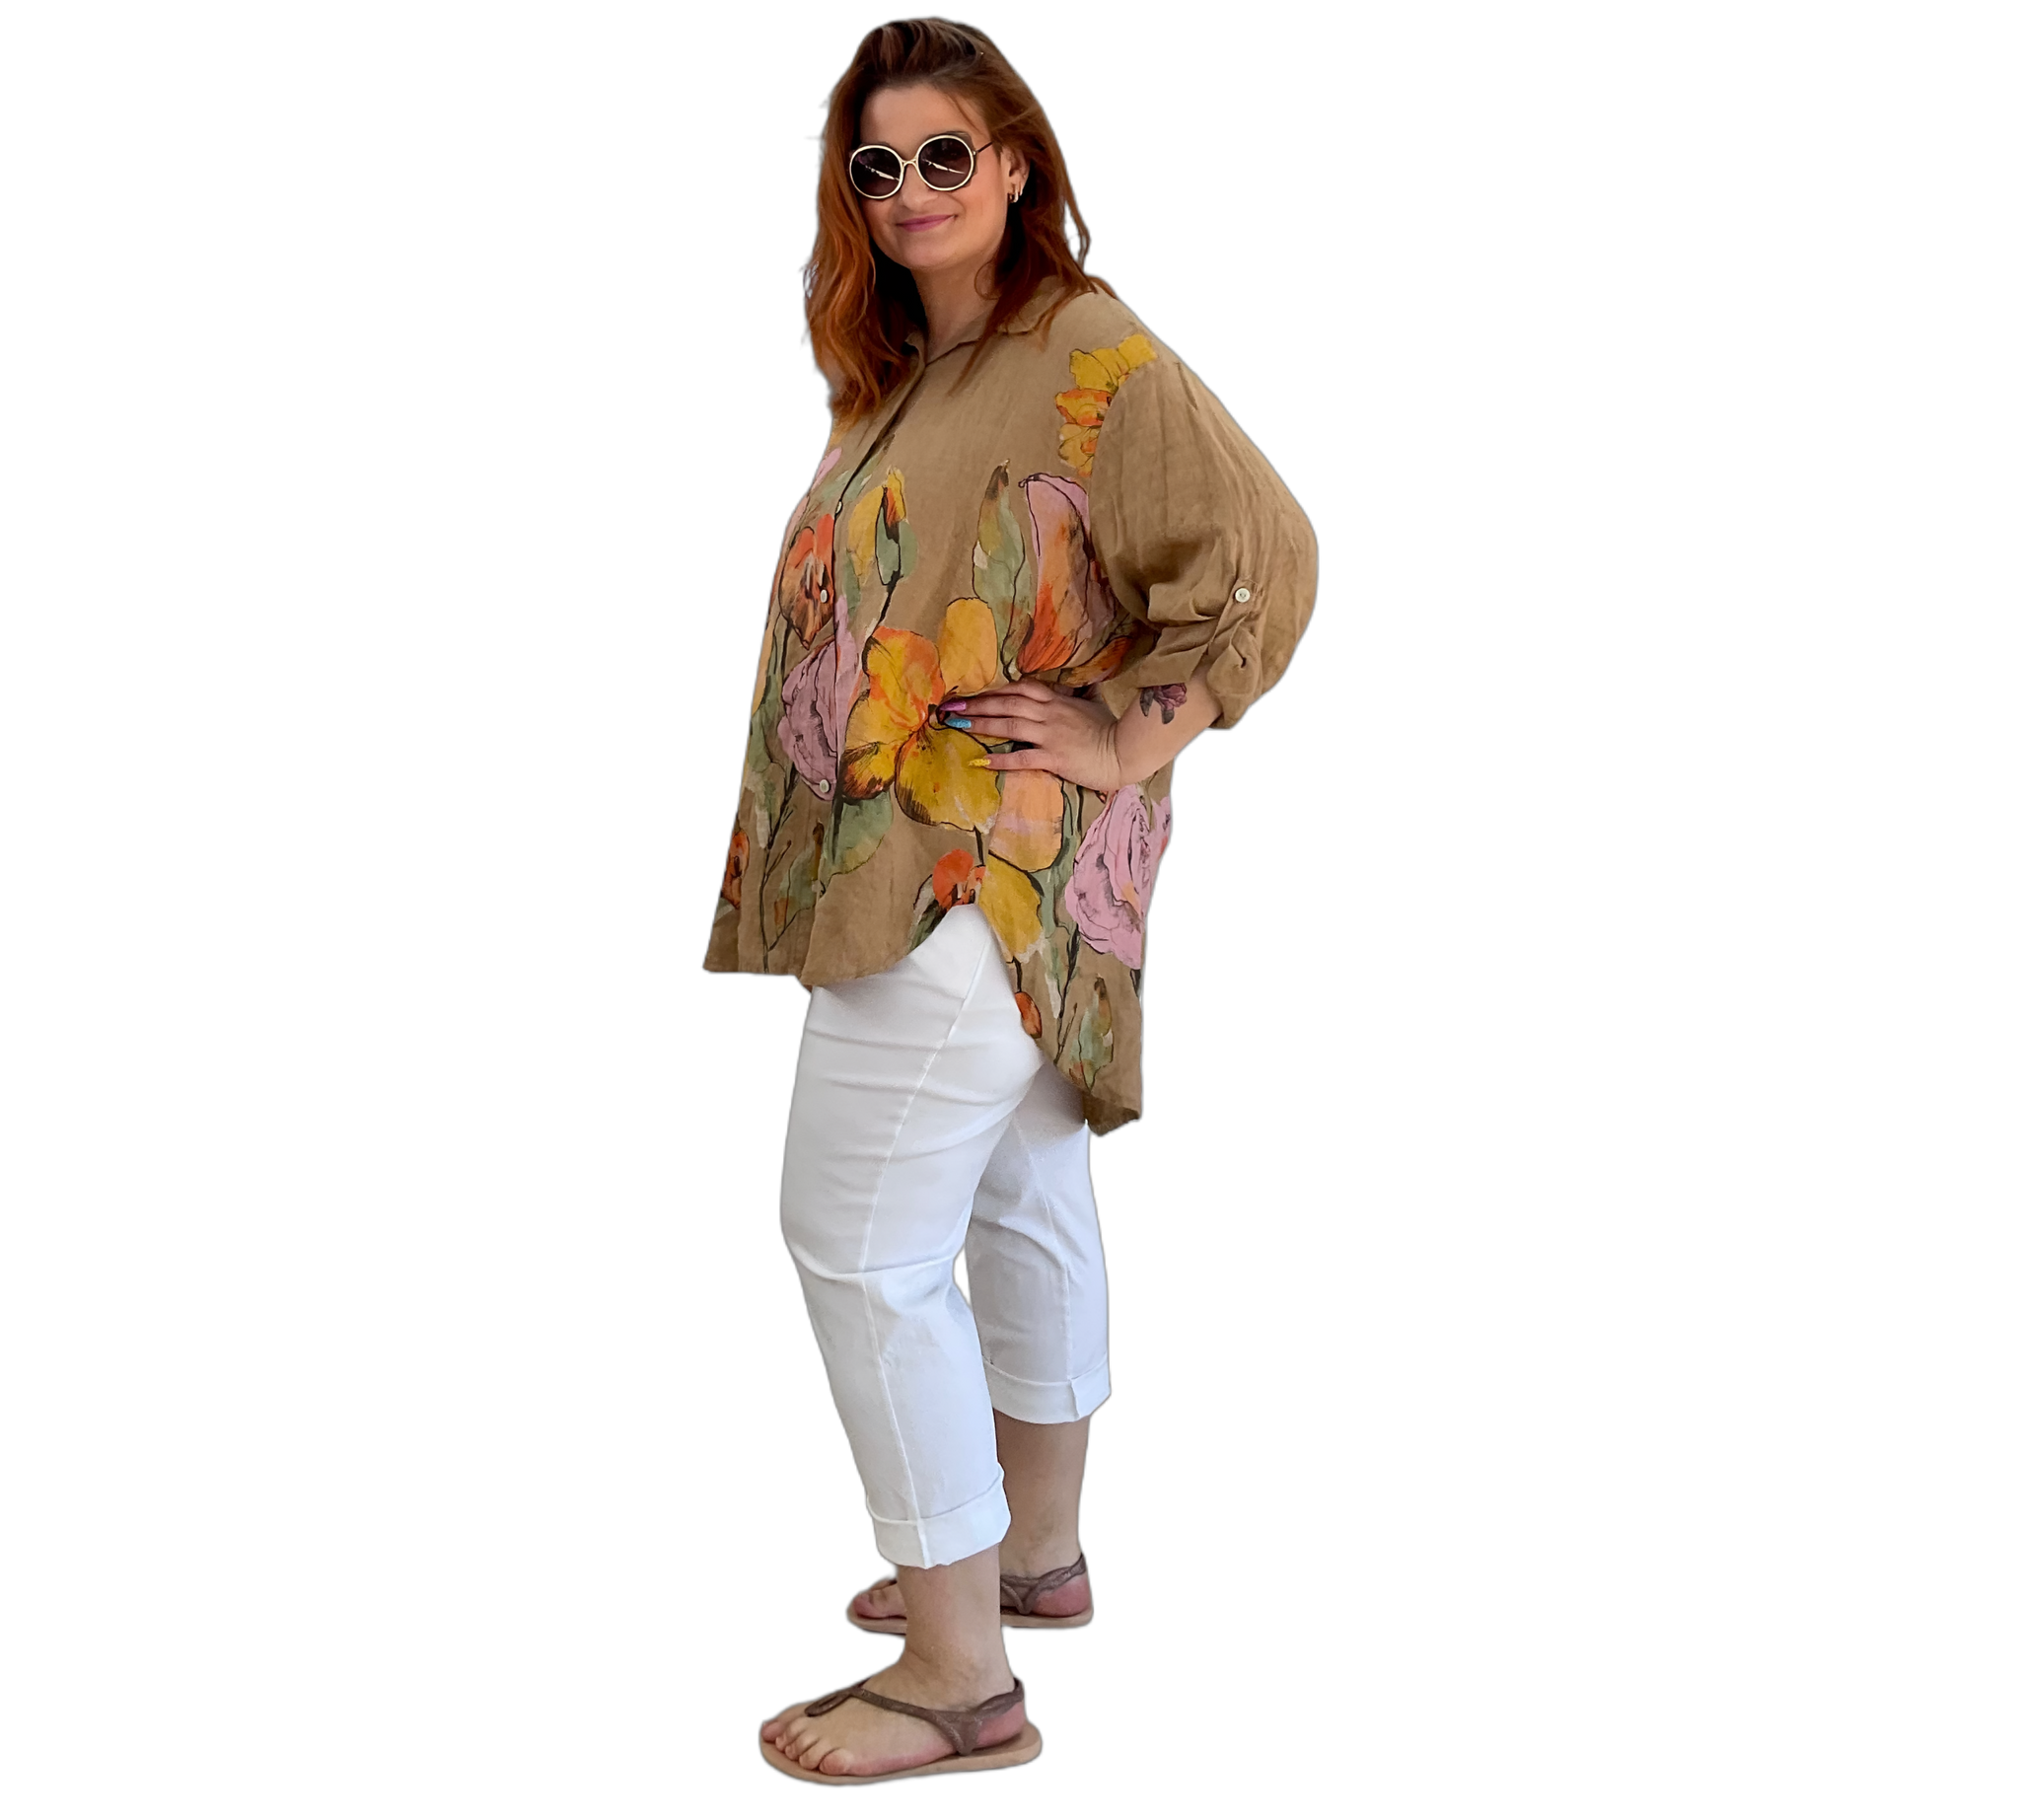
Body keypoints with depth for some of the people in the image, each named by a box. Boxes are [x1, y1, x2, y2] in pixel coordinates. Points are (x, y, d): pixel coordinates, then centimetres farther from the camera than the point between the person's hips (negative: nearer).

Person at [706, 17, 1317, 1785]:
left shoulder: (1094, 358, -15)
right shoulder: (893, 371, 13)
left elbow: (1268, 557, -22)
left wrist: (1129, 734, -17)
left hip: (985, 873, -10)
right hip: (903, 852, 10)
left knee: (861, 1244, -10)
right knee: (1022, 1202, 20)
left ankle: (960, 1676, -1)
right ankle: (1037, 1554, 35)